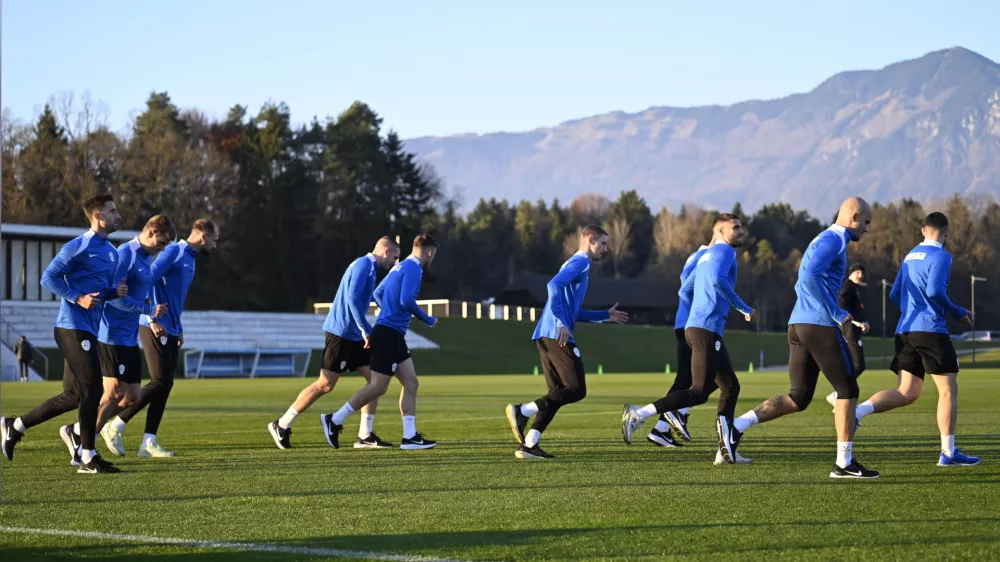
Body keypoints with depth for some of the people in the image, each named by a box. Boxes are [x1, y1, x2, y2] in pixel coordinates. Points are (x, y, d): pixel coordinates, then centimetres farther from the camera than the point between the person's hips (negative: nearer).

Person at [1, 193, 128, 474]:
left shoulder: (112, 253, 16)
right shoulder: (77, 247, -10)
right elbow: (49, 278, -12)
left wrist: (116, 291, 4)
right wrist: (77, 299, -22)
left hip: (88, 330, 9)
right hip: (73, 327, -9)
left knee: (73, 395, 11)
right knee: (92, 390, -10)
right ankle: (87, 457, -5)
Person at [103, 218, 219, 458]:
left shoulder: (189, 258, 17)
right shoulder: (174, 252, -11)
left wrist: (179, 329, 21)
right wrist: (153, 318, -20)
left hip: (169, 330, 9)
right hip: (155, 328, -9)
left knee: (165, 385, 5)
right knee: (160, 382, -11)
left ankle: (149, 442, 6)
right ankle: (117, 424, -2)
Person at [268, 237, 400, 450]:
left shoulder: (368, 267, 17)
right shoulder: (363, 265, -13)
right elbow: (352, 298, -23)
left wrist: (366, 331, 17)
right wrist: (366, 330, -21)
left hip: (354, 336, 10)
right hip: (341, 333, -10)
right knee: (325, 385, -6)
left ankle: (365, 436, 3)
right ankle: (282, 425, 3)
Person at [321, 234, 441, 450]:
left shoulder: (401, 267, 17)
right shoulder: (413, 269, -12)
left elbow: (377, 293, 23)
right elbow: (406, 300, -24)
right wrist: (427, 319, -10)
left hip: (394, 335, 10)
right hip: (388, 334, -10)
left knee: (411, 383, 6)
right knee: (378, 387, -6)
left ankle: (410, 436, 3)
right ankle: (334, 420, 2)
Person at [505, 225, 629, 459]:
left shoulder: (578, 264, 27)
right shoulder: (580, 262, -4)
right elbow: (554, 285, -21)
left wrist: (606, 315, 35)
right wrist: (562, 324, -24)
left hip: (545, 336, 10)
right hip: (557, 335, -10)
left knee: (558, 393, 10)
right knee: (576, 390, -9)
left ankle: (528, 445, 3)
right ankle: (522, 411, -17)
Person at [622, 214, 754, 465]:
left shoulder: (707, 255, 22)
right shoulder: (724, 251, -5)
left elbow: (685, 288, 28)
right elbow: (717, 279, -25)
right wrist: (743, 307, -18)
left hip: (695, 327, 10)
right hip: (706, 329, -10)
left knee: (730, 387, 12)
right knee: (699, 393, -11)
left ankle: (726, 450, 10)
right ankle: (638, 414, -15)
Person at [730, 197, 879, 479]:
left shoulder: (823, 240, 23)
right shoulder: (833, 240, -7)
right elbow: (810, 276, -22)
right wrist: (836, 314, -17)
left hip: (798, 325, 9)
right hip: (820, 325, -9)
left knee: (798, 398, 8)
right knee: (847, 391, 1)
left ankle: (738, 424, -9)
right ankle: (844, 463, 2)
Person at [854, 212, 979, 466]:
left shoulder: (910, 256, 19)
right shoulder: (940, 256, -6)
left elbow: (894, 294, 20)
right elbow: (934, 292, -19)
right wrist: (958, 313, -6)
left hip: (905, 330, 7)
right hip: (930, 329, -7)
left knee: (906, 393, 6)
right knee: (948, 389, 1)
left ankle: (857, 410, -15)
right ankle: (948, 453, 0)